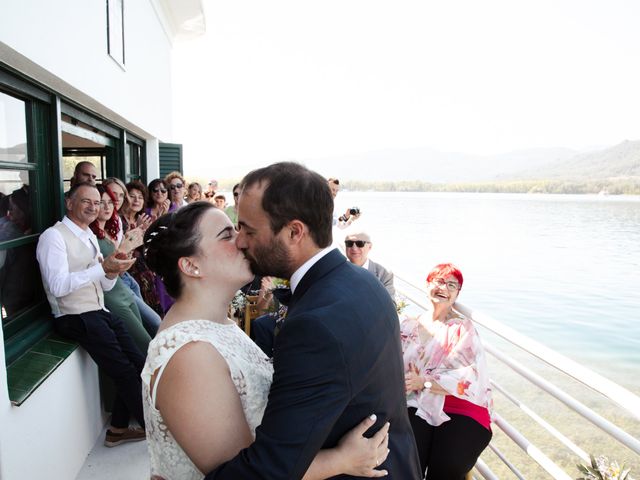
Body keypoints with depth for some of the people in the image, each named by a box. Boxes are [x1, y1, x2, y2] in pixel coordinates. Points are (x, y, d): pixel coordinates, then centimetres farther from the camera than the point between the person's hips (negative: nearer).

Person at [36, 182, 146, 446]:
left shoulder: (90, 236, 16)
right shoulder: (53, 236, -9)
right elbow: (58, 286, -22)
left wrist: (113, 271, -7)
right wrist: (103, 268, -27)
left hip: (99, 313, 8)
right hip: (75, 318, -8)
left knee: (138, 365, 1)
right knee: (125, 373, -9)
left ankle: (118, 429, 17)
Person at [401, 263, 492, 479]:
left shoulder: (463, 328, 2)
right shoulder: (410, 325, 11)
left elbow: (470, 377, -11)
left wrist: (423, 382, -19)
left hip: (460, 411, -1)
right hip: (419, 406, 1)